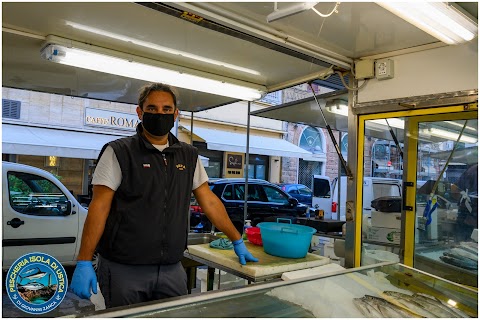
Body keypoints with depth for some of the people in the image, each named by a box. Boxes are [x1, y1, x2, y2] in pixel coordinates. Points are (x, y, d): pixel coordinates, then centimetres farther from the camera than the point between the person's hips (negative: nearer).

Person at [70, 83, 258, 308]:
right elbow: (99, 207, -8)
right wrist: (84, 263, -14)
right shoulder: (118, 152, -5)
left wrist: (237, 242, 10)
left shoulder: (189, 156, 8)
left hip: (172, 270, 4)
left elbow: (209, 201, 11)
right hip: (123, 270, -3)